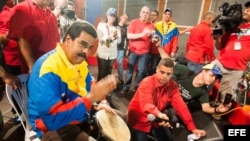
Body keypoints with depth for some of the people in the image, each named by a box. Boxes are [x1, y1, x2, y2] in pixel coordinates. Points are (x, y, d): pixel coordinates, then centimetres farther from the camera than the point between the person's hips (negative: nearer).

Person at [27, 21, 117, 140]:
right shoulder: (48, 68, -27)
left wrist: (101, 100, -5)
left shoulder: (79, 61, -1)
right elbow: (53, 119, -32)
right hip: (54, 127, -7)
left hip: (81, 115, 8)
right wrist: (91, 98, -34)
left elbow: (89, 86, 13)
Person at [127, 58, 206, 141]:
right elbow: (146, 104, -42)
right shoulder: (147, 83, -27)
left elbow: (181, 106, -15)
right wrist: (159, 114, -61)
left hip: (156, 119, 5)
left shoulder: (173, 86, -11)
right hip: (139, 119, -4)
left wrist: (193, 128, -21)